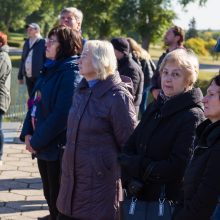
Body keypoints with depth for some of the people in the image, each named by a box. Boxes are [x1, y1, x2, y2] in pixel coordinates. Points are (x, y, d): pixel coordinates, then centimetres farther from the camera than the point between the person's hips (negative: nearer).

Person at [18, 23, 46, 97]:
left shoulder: (43, 42, -8)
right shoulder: (27, 43, 14)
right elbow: (23, 59, 18)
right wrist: (20, 75, 17)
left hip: (39, 76, -7)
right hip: (28, 76, 7)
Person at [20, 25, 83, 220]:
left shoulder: (71, 74, -18)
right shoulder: (50, 69, 9)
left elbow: (62, 114, -24)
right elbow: (35, 103, 11)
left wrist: (37, 142, -17)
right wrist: (27, 133, -2)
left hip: (58, 146, -8)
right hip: (42, 144, 8)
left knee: (58, 199, 4)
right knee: (49, 194, 21)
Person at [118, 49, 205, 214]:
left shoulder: (193, 117, -14)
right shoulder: (155, 107, 8)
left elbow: (176, 167, -19)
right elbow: (129, 147, 4)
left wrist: (135, 165, -13)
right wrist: (131, 182, -13)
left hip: (170, 201, -6)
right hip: (139, 196, 6)